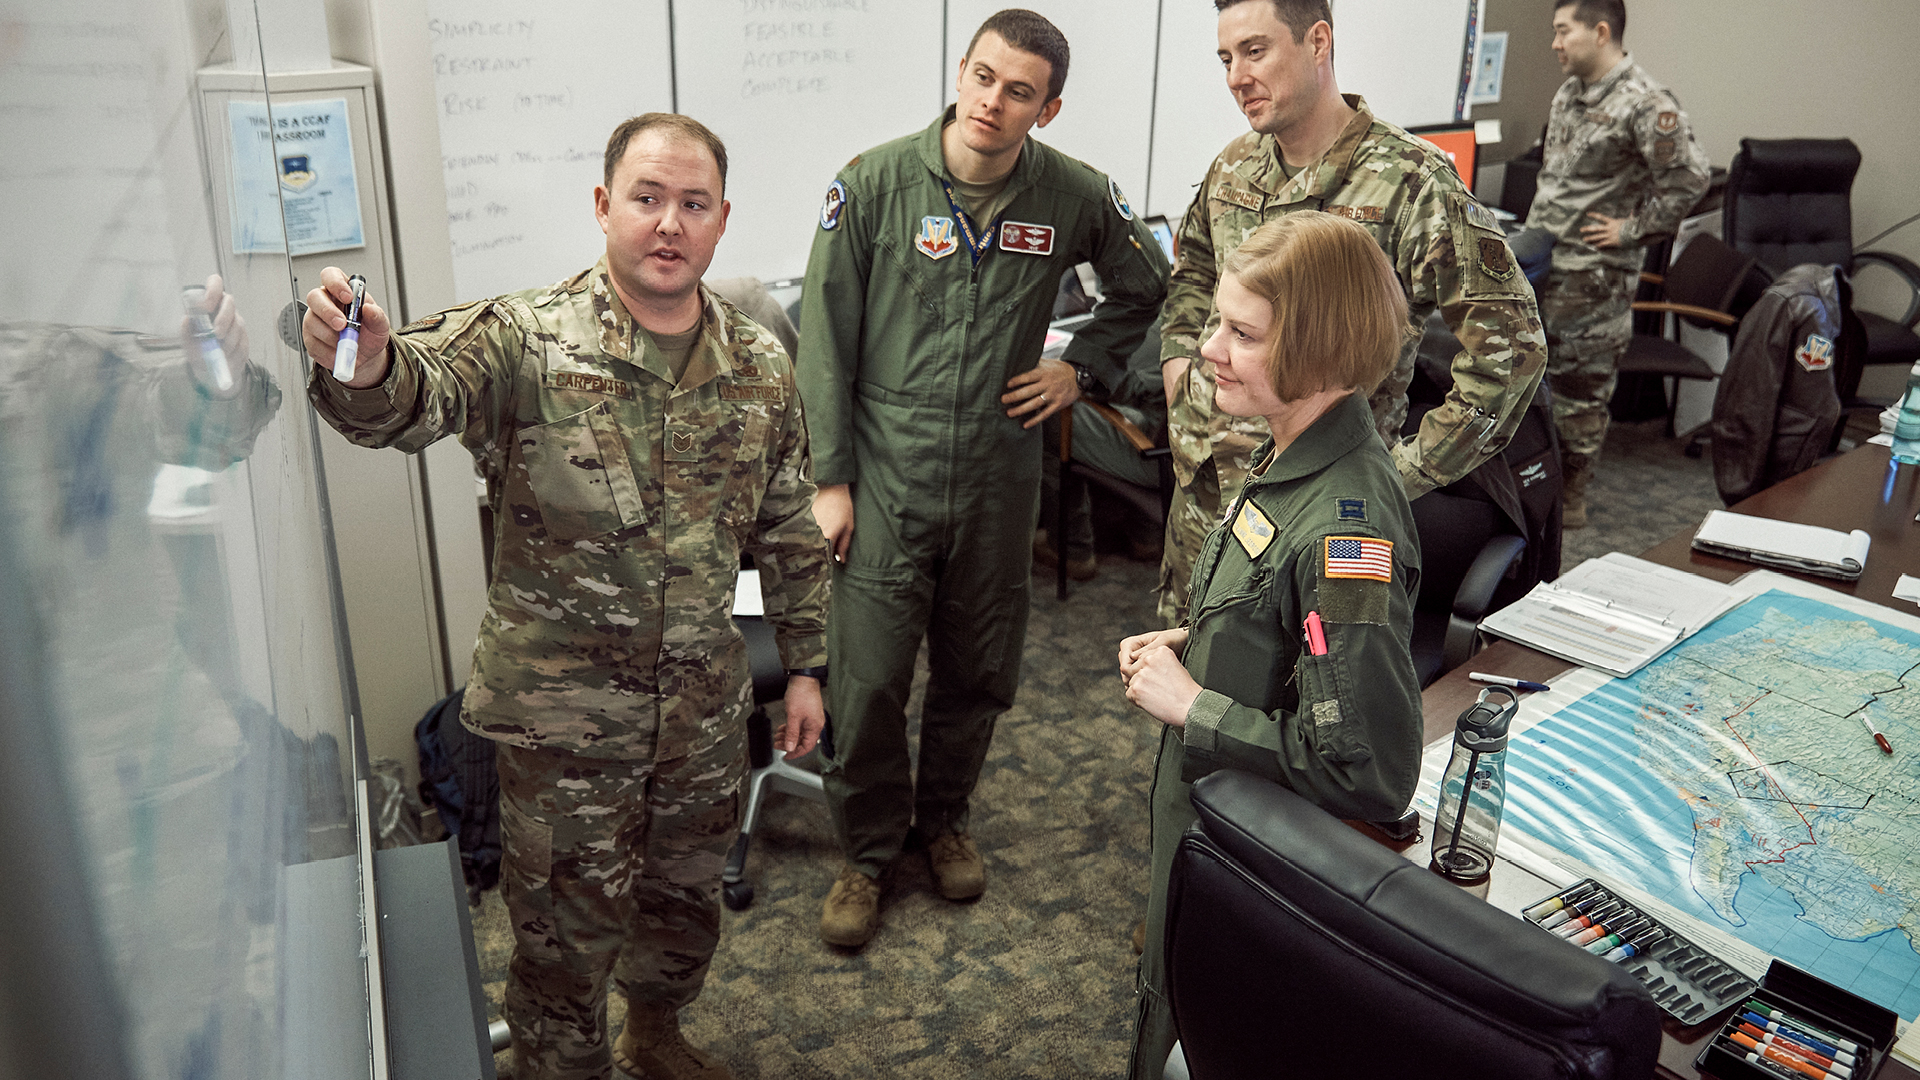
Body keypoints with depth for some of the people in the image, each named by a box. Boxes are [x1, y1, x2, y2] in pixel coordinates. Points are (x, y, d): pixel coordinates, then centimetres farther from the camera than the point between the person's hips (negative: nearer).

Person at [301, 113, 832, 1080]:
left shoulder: (759, 366, -1)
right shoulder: (525, 341, -15)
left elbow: (788, 533, 7)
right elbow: (420, 393, -35)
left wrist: (804, 666, 9)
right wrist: (368, 366, -58)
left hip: (706, 705, 5)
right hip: (560, 710, -4)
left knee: (686, 899, 25)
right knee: (564, 933, 11)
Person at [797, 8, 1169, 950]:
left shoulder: (1075, 196, -2)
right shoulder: (874, 183, -7)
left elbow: (1146, 287, 17)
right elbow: (826, 337, -4)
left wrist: (1081, 368, 6)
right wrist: (829, 477, -7)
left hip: (998, 478, 2)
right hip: (886, 474, -2)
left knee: (979, 671, 14)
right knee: (868, 678, 0)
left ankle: (944, 818, 40)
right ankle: (867, 850, 24)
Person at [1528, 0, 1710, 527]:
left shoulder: (1645, 103, -15)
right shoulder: (1568, 93, 12)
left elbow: (1688, 178, -19)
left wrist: (1633, 229, -15)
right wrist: (1534, 229, 14)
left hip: (1592, 274, -8)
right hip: (1539, 261, 8)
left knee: (1580, 388, 1)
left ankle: (1569, 499, 13)